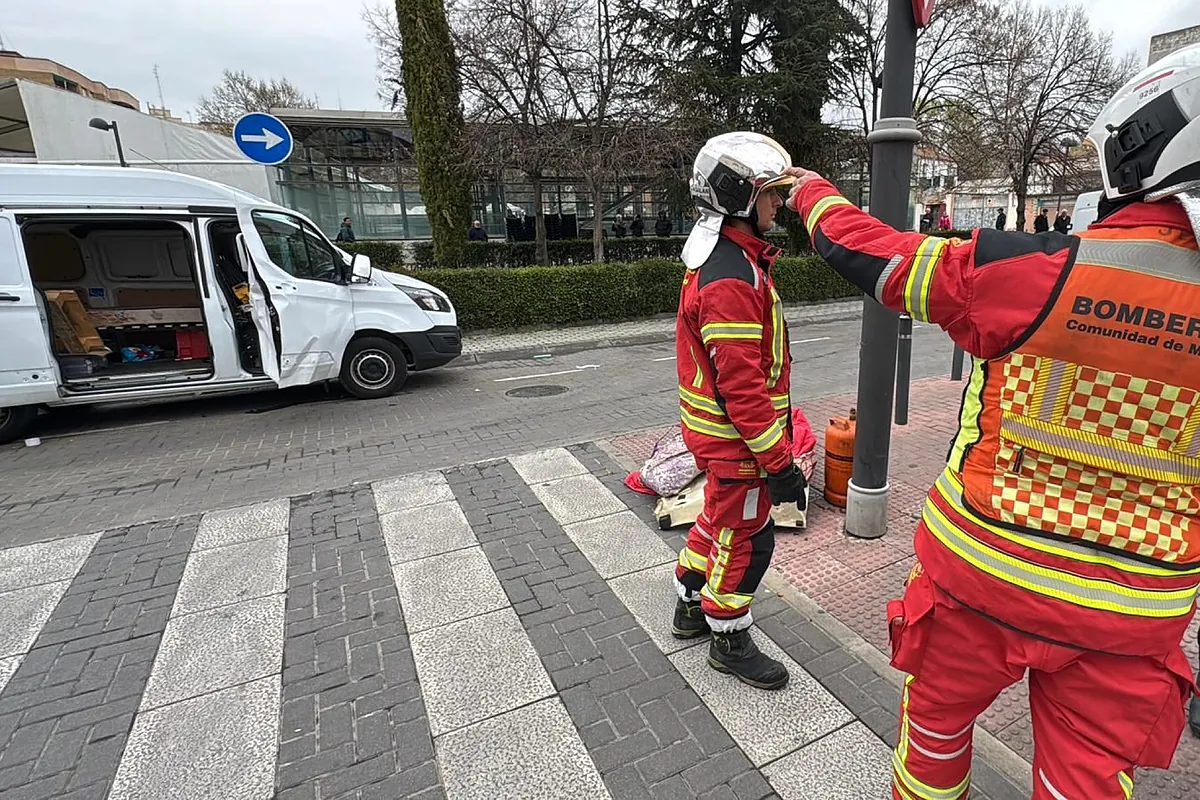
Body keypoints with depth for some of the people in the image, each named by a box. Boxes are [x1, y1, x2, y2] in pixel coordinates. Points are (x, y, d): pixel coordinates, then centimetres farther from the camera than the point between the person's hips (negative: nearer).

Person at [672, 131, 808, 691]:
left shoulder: (718, 257, 10)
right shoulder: (731, 278, -25)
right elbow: (742, 385, -27)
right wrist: (778, 461, -21)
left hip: (714, 431, 10)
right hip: (737, 439, -10)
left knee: (720, 518, 24)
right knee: (745, 539, 7)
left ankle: (691, 607, 43)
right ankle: (730, 641, 29)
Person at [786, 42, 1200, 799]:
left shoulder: (1040, 271, -19)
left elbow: (871, 254, -8)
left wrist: (813, 193, 9)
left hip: (985, 566, -2)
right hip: (1135, 607, 3)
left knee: (938, 713, 23)